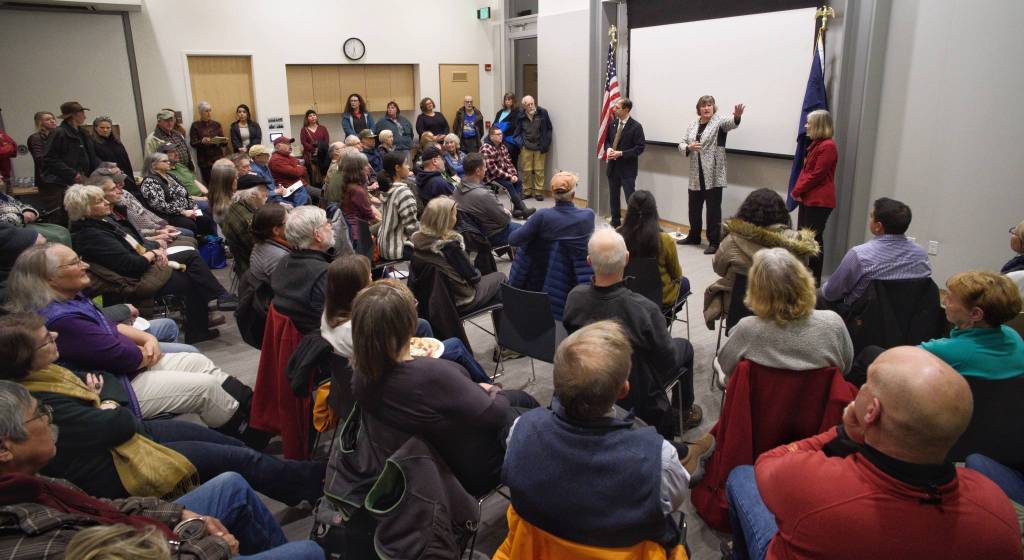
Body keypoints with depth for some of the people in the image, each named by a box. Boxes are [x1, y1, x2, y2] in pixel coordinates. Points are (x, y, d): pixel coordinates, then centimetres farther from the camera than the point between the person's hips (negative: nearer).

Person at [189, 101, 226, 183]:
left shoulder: (217, 124, 10)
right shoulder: (195, 125, 3)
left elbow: (223, 142, 9)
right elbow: (193, 143, -2)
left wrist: (224, 141, -14)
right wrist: (202, 141, -22)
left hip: (218, 158, 2)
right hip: (204, 161, -2)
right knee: (209, 183, -6)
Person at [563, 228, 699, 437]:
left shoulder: (574, 297, -23)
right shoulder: (645, 309, -36)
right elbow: (668, 360, -21)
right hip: (638, 398, -4)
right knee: (684, 346, 22)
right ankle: (684, 413, 39)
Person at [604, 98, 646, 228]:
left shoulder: (636, 126, -12)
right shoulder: (613, 123, 6)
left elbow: (640, 147, -14)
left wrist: (621, 153, -20)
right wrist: (608, 148, -6)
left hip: (627, 168, -6)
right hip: (613, 166, 6)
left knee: (630, 198, -5)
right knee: (613, 196, 16)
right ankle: (615, 222, 29)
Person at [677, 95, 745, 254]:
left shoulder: (719, 121, -5)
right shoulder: (693, 125, 11)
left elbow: (730, 123, -27)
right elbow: (681, 144, 11)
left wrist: (737, 117, -50)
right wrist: (688, 147, -12)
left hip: (713, 175, -6)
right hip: (696, 175, 6)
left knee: (713, 209, -2)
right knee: (694, 208, 16)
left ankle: (714, 242, 5)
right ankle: (694, 237, 32)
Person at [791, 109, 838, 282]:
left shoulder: (828, 146, -15)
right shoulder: (816, 144, 15)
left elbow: (816, 175, -18)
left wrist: (797, 191, -10)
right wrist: (797, 190, 4)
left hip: (819, 201, -10)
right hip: (808, 198, 10)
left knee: (814, 238, -5)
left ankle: (815, 279, 3)